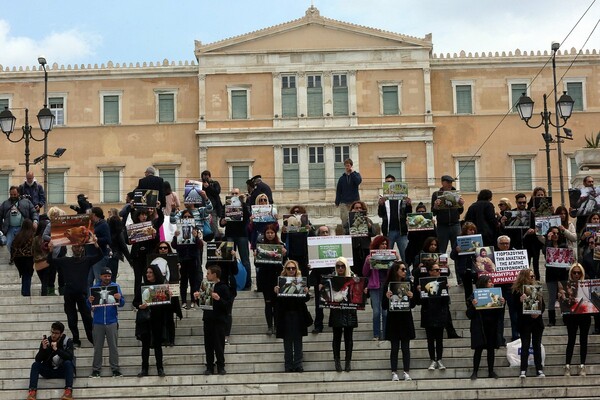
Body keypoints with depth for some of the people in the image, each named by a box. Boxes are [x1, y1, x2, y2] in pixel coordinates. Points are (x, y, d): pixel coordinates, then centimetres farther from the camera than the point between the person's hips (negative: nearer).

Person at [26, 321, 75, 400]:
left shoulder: (67, 341, -9)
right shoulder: (46, 341, -3)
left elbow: (70, 357, -24)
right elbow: (38, 359, -9)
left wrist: (57, 349, -35)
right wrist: (43, 348, -27)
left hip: (63, 371, -3)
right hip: (49, 371, 3)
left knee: (68, 363, -32)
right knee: (35, 365, -19)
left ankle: (68, 391, -43)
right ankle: (32, 391, -33)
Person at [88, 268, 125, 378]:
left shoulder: (115, 286, 6)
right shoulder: (95, 287, 7)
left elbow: (122, 304, 1)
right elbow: (89, 306, 5)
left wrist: (119, 298, -21)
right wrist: (90, 301, -18)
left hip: (112, 322, 0)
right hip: (98, 322, 1)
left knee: (113, 347, 0)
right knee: (97, 347, 3)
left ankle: (115, 369, 3)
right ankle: (96, 369, 7)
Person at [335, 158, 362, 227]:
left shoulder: (356, 174, 7)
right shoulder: (342, 178, 9)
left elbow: (358, 181, -16)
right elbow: (338, 191, 9)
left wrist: (352, 172, -11)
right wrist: (337, 202, 3)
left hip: (354, 201, -1)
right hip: (344, 202, 1)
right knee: (344, 219, -8)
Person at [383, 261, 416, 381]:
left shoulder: (408, 283, 3)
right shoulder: (388, 285, -3)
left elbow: (413, 305, 6)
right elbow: (384, 307, -2)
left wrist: (411, 297, -13)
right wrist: (387, 297, -20)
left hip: (406, 319, 2)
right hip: (393, 319, -2)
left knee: (406, 347, 4)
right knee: (395, 348, 3)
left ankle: (406, 373, 9)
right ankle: (394, 373, 7)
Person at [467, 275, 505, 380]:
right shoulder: (474, 297, -4)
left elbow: (500, 315, 7)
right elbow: (469, 315, -6)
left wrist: (502, 304, -10)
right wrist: (473, 306, -22)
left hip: (492, 327, 4)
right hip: (479, 327, -3)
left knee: (491, 349, 8)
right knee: (478, 349, -2)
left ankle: (491, 371, 16)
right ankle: (475, 372, 5)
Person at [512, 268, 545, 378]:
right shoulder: (517, 290, -3)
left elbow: (543, 304, 9)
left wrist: (539, 312, -9)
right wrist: (520, 300, -25)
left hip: (537, 321, 3)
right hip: (524, 322, -3)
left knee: (537, 346, 7)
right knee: (525, 345, -3)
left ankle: (539, 369, 10)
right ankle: (523, 370, -1)